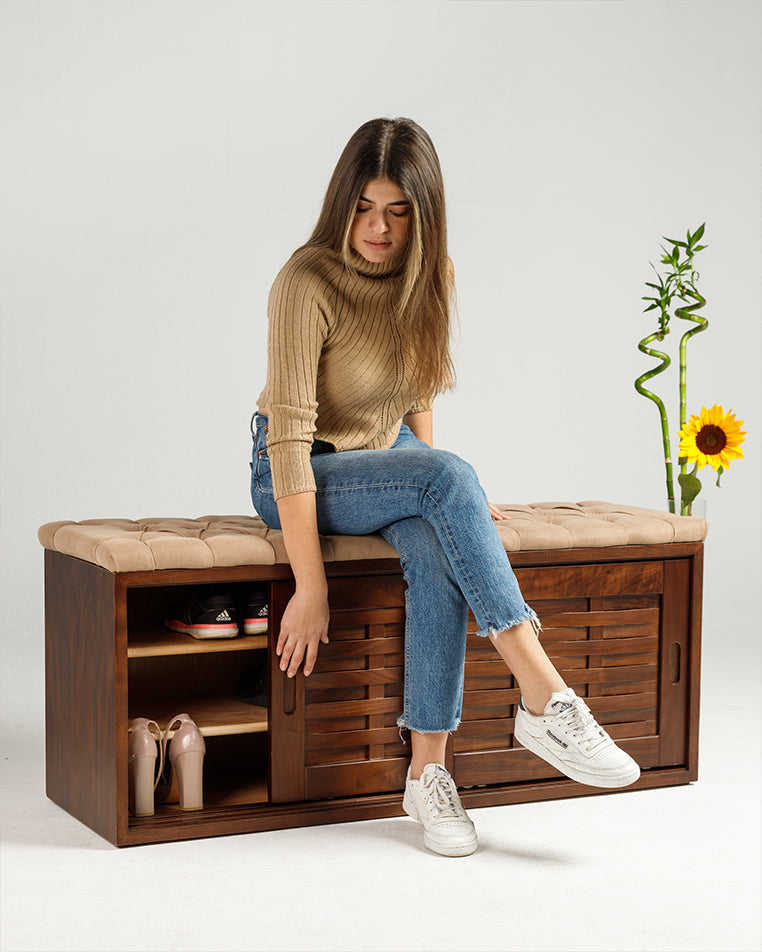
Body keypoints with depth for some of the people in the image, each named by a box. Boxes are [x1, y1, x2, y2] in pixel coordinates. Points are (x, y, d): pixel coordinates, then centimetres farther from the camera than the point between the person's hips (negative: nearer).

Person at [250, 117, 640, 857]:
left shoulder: (430, 276, -3)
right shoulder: (307, 283, -22)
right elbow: (288, 436, -26)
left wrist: (443, 491, 2)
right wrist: (310, 587, -29)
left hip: (389, 461, 5)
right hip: (300, 478, -5)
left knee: (437, 552, -31)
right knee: (447, 476, -33)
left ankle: (428, 770, -25)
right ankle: (544, 699, -34)